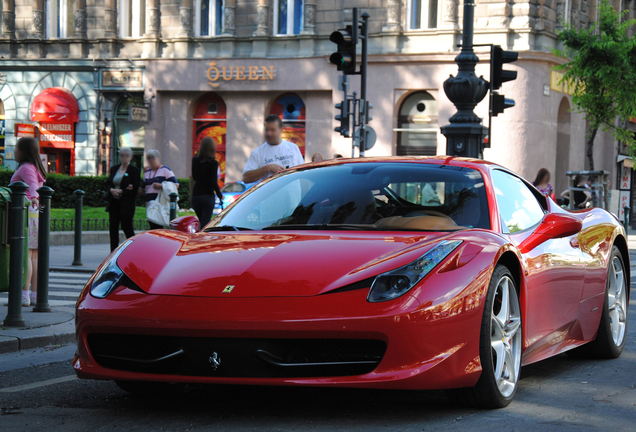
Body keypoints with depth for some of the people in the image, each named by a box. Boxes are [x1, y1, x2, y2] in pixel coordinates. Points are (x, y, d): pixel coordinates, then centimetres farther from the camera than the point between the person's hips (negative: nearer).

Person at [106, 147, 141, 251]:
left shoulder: (134, 170, -4)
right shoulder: (114, 169, 14)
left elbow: (135, 189, -9)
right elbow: (108, 183, 14)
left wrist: (121, 192, -15)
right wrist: (112, 190, -8)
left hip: (126, 205, -6)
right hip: (114, 203, 6)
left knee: (127, 227, -4)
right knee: (113, 229, 4)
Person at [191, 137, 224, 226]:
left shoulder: (195, 160, 0)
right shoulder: (213, 163, -12)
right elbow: (214, 183, -16)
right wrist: (220, 196, 0)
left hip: (195, 195, 4)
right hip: (208, 196, -4)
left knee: (202, 223, 19)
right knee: (205, 224, -3)